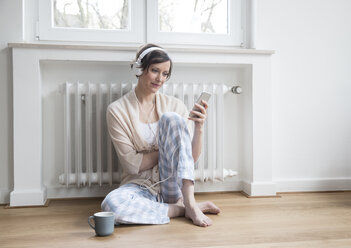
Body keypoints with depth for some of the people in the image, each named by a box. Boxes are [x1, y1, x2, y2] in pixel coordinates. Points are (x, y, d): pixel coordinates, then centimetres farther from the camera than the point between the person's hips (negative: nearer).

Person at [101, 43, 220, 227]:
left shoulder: (174, 105, 3)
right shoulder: (117, 110, -4)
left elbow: (191, 158, -1)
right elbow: (132, 164, -9)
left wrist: (199, 129, -18)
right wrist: (167, 149, -13)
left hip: (174, 186, 2)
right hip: (141, 187, -1)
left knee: (171, 118, -19)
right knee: (111, 204, -36)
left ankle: (189, 201, -24)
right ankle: (181, 209, -15)